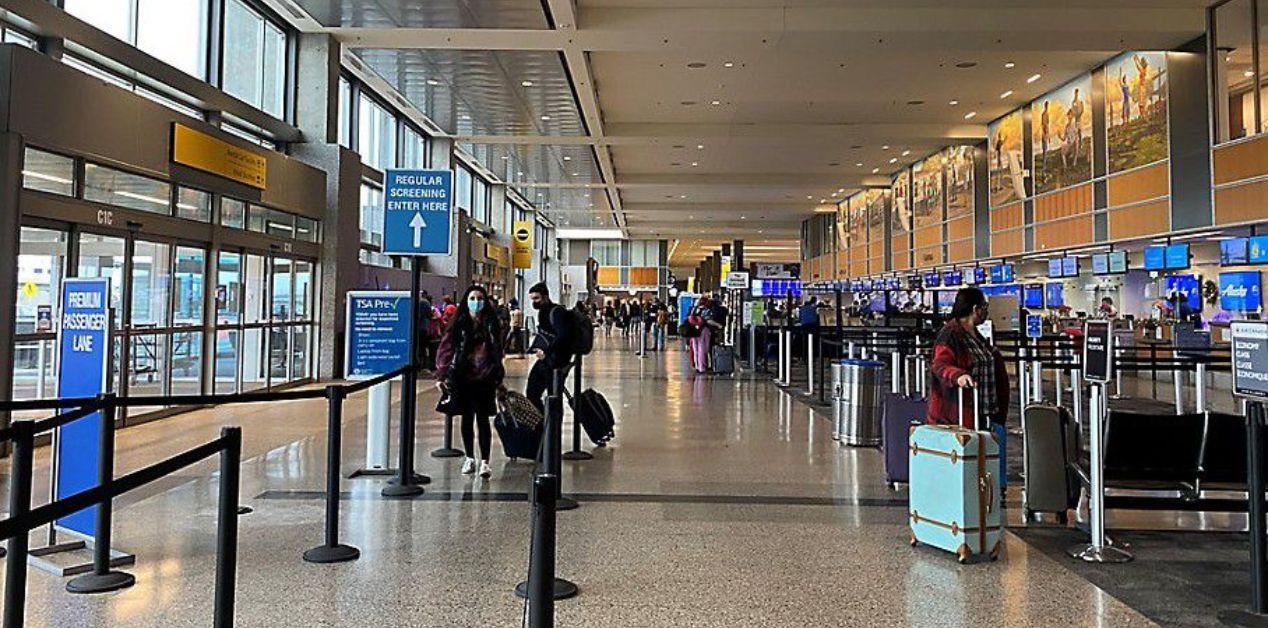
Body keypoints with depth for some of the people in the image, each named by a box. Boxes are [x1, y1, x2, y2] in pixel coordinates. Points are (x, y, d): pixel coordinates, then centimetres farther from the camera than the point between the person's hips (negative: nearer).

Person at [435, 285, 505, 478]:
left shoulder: (491, 325, 3)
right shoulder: (459, 324, -1)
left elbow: (498, 351, 8)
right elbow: (446, 349, -3)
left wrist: (498, 378, 9)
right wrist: (441, 375, -10)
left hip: (485, 379, 0)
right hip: (463, 379, 1)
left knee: (483, 419, -1)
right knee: (467, 419, 10)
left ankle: (484, 461, 3)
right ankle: (469, 458, 23)